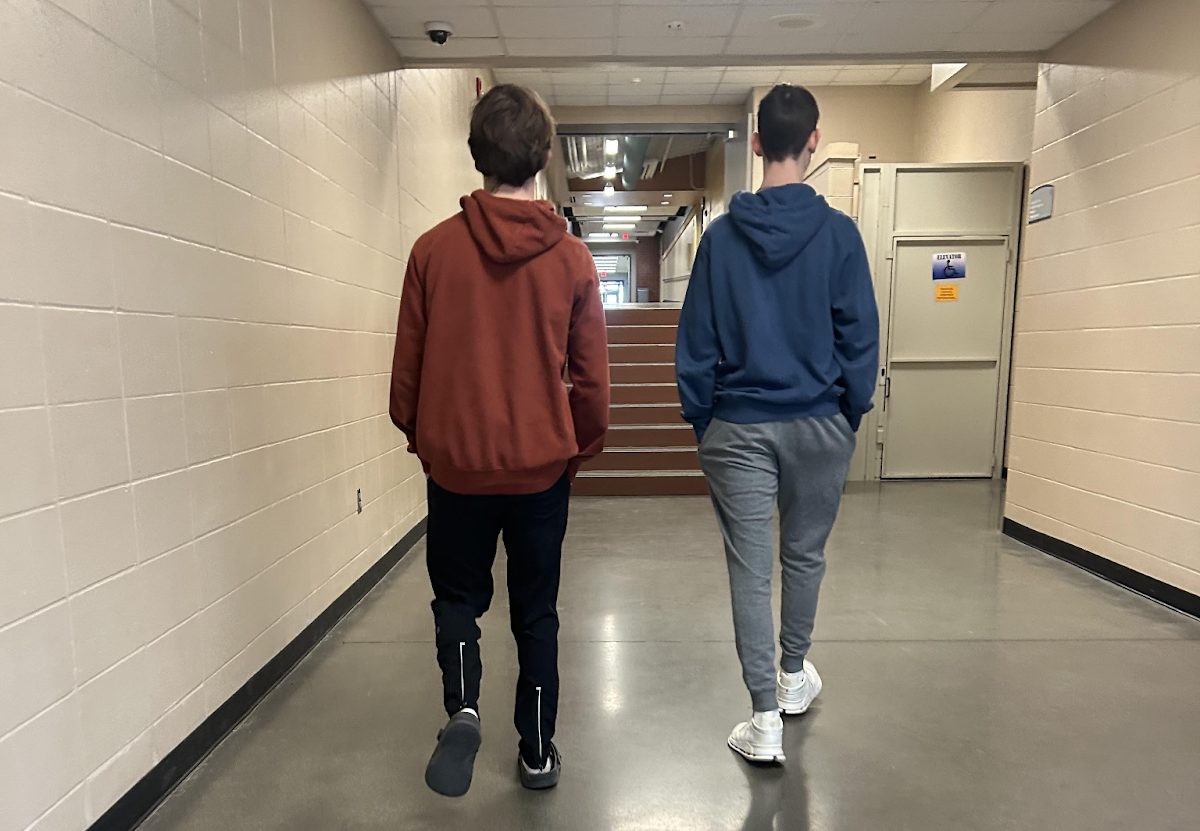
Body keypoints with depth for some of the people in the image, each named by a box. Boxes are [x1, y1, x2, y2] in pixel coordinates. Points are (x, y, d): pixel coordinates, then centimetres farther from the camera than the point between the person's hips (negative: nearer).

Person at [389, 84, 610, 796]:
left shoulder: (435, 249, -6)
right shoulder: (572, 258, -5)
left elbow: (407, 368, 0)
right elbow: (591, 376, -1)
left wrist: (421, 437, 17)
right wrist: (581, 446, 15)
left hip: (456, 463, 0)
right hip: (542, 465, 1)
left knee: (458, 595, 22)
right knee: (536, 610, 16)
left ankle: (462, 705, 1)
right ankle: (539, 753, 28)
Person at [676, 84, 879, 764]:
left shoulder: (721, 236, -1)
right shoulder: (839, 233, -5)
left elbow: (696, 342, 0)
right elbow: (861, 337, -4)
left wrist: (701, 421, 8)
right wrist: (852, 414, 9)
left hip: (738, 427, 0)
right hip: (819, 425, 1)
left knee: (750, 568, 5)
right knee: (805, 554, 19)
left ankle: (766, 721, 11)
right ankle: (794, 675, 39)